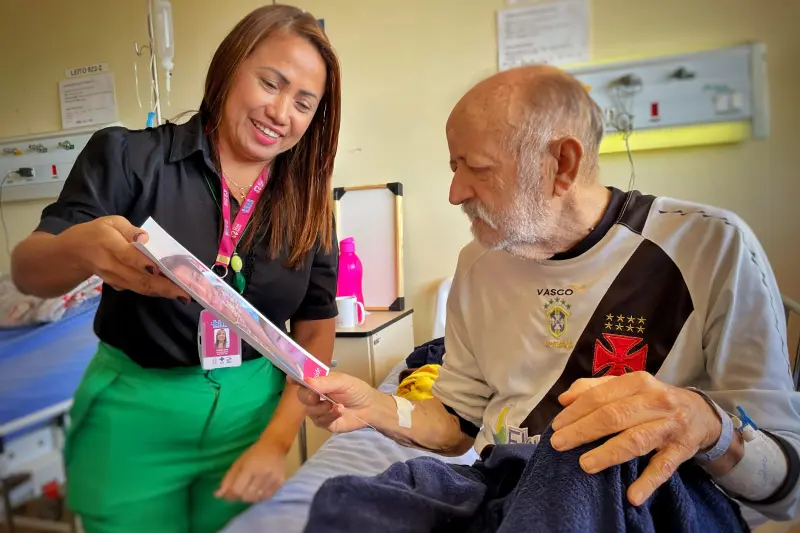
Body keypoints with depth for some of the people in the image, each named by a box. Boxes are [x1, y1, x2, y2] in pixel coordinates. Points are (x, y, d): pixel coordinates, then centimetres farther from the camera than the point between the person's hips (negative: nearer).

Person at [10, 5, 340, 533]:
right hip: (133, 416, -1)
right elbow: (27, 272, -10)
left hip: (251, 413, 2)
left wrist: (277, 441, -12)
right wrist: (80, 249, -33)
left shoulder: (309, 205, -3)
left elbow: (317, 332, -2)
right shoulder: (131, 157, -10)